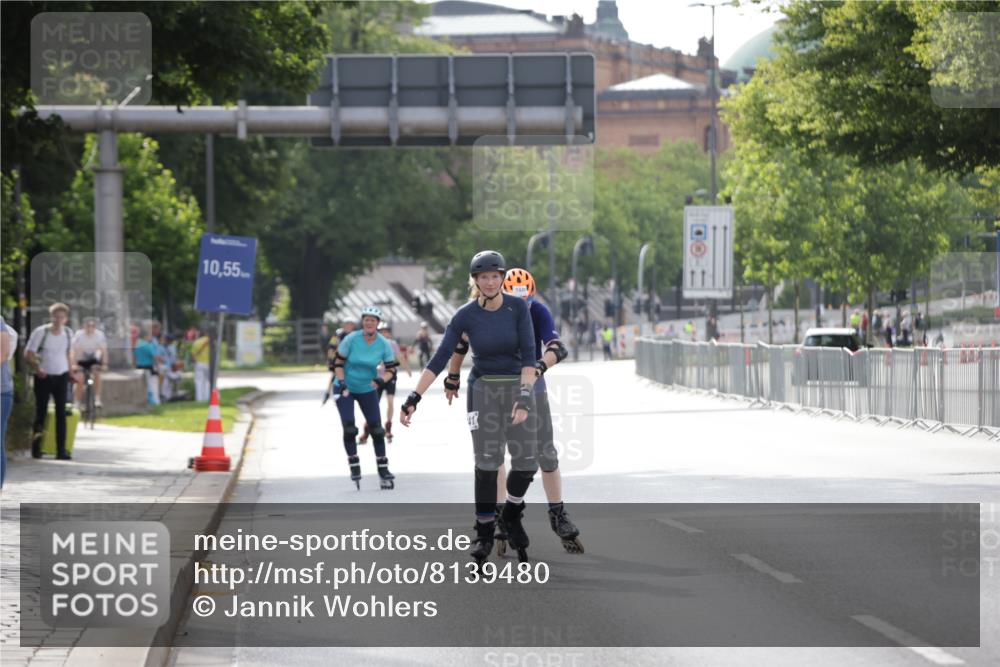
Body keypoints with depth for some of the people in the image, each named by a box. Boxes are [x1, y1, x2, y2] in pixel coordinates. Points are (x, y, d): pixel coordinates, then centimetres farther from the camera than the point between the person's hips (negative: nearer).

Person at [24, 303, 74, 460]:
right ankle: (36, 447, 14)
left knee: (61, 413, -2)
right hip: (44, 377, -3)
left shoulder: (68, 333, 4)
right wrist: (37, 369, -22)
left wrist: (71, 373, 12)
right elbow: (28, 355, -10)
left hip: (61, 376, 3)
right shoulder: (40, 332, -11)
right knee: (41, 412, 1)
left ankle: (61, 450, -2)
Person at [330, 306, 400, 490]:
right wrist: (341, 383, -22)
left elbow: (391, 370, -8)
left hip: (368, 389, 2)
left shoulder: (384, 344, -12)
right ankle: (354, 467, 0)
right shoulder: (351, 339, -18)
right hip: (345, 388, -2)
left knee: (376, 430, -1)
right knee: (349, 429, -13)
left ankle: (383, 470, 9)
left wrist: (382, 379, -29)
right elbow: (338, 362, -10)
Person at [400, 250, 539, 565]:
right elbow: (439, 359, -11)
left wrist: (524, 397, -26)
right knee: (487, 462, -7)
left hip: (517, 386, 1)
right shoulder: (465, 315, -10)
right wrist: (413, 398, -18)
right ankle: (485, 533, 5)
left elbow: (529, 355, -14)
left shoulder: (518, 308, -10)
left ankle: (512, 514, 25)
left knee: (526, 463, -3)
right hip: (483, 389, -1)